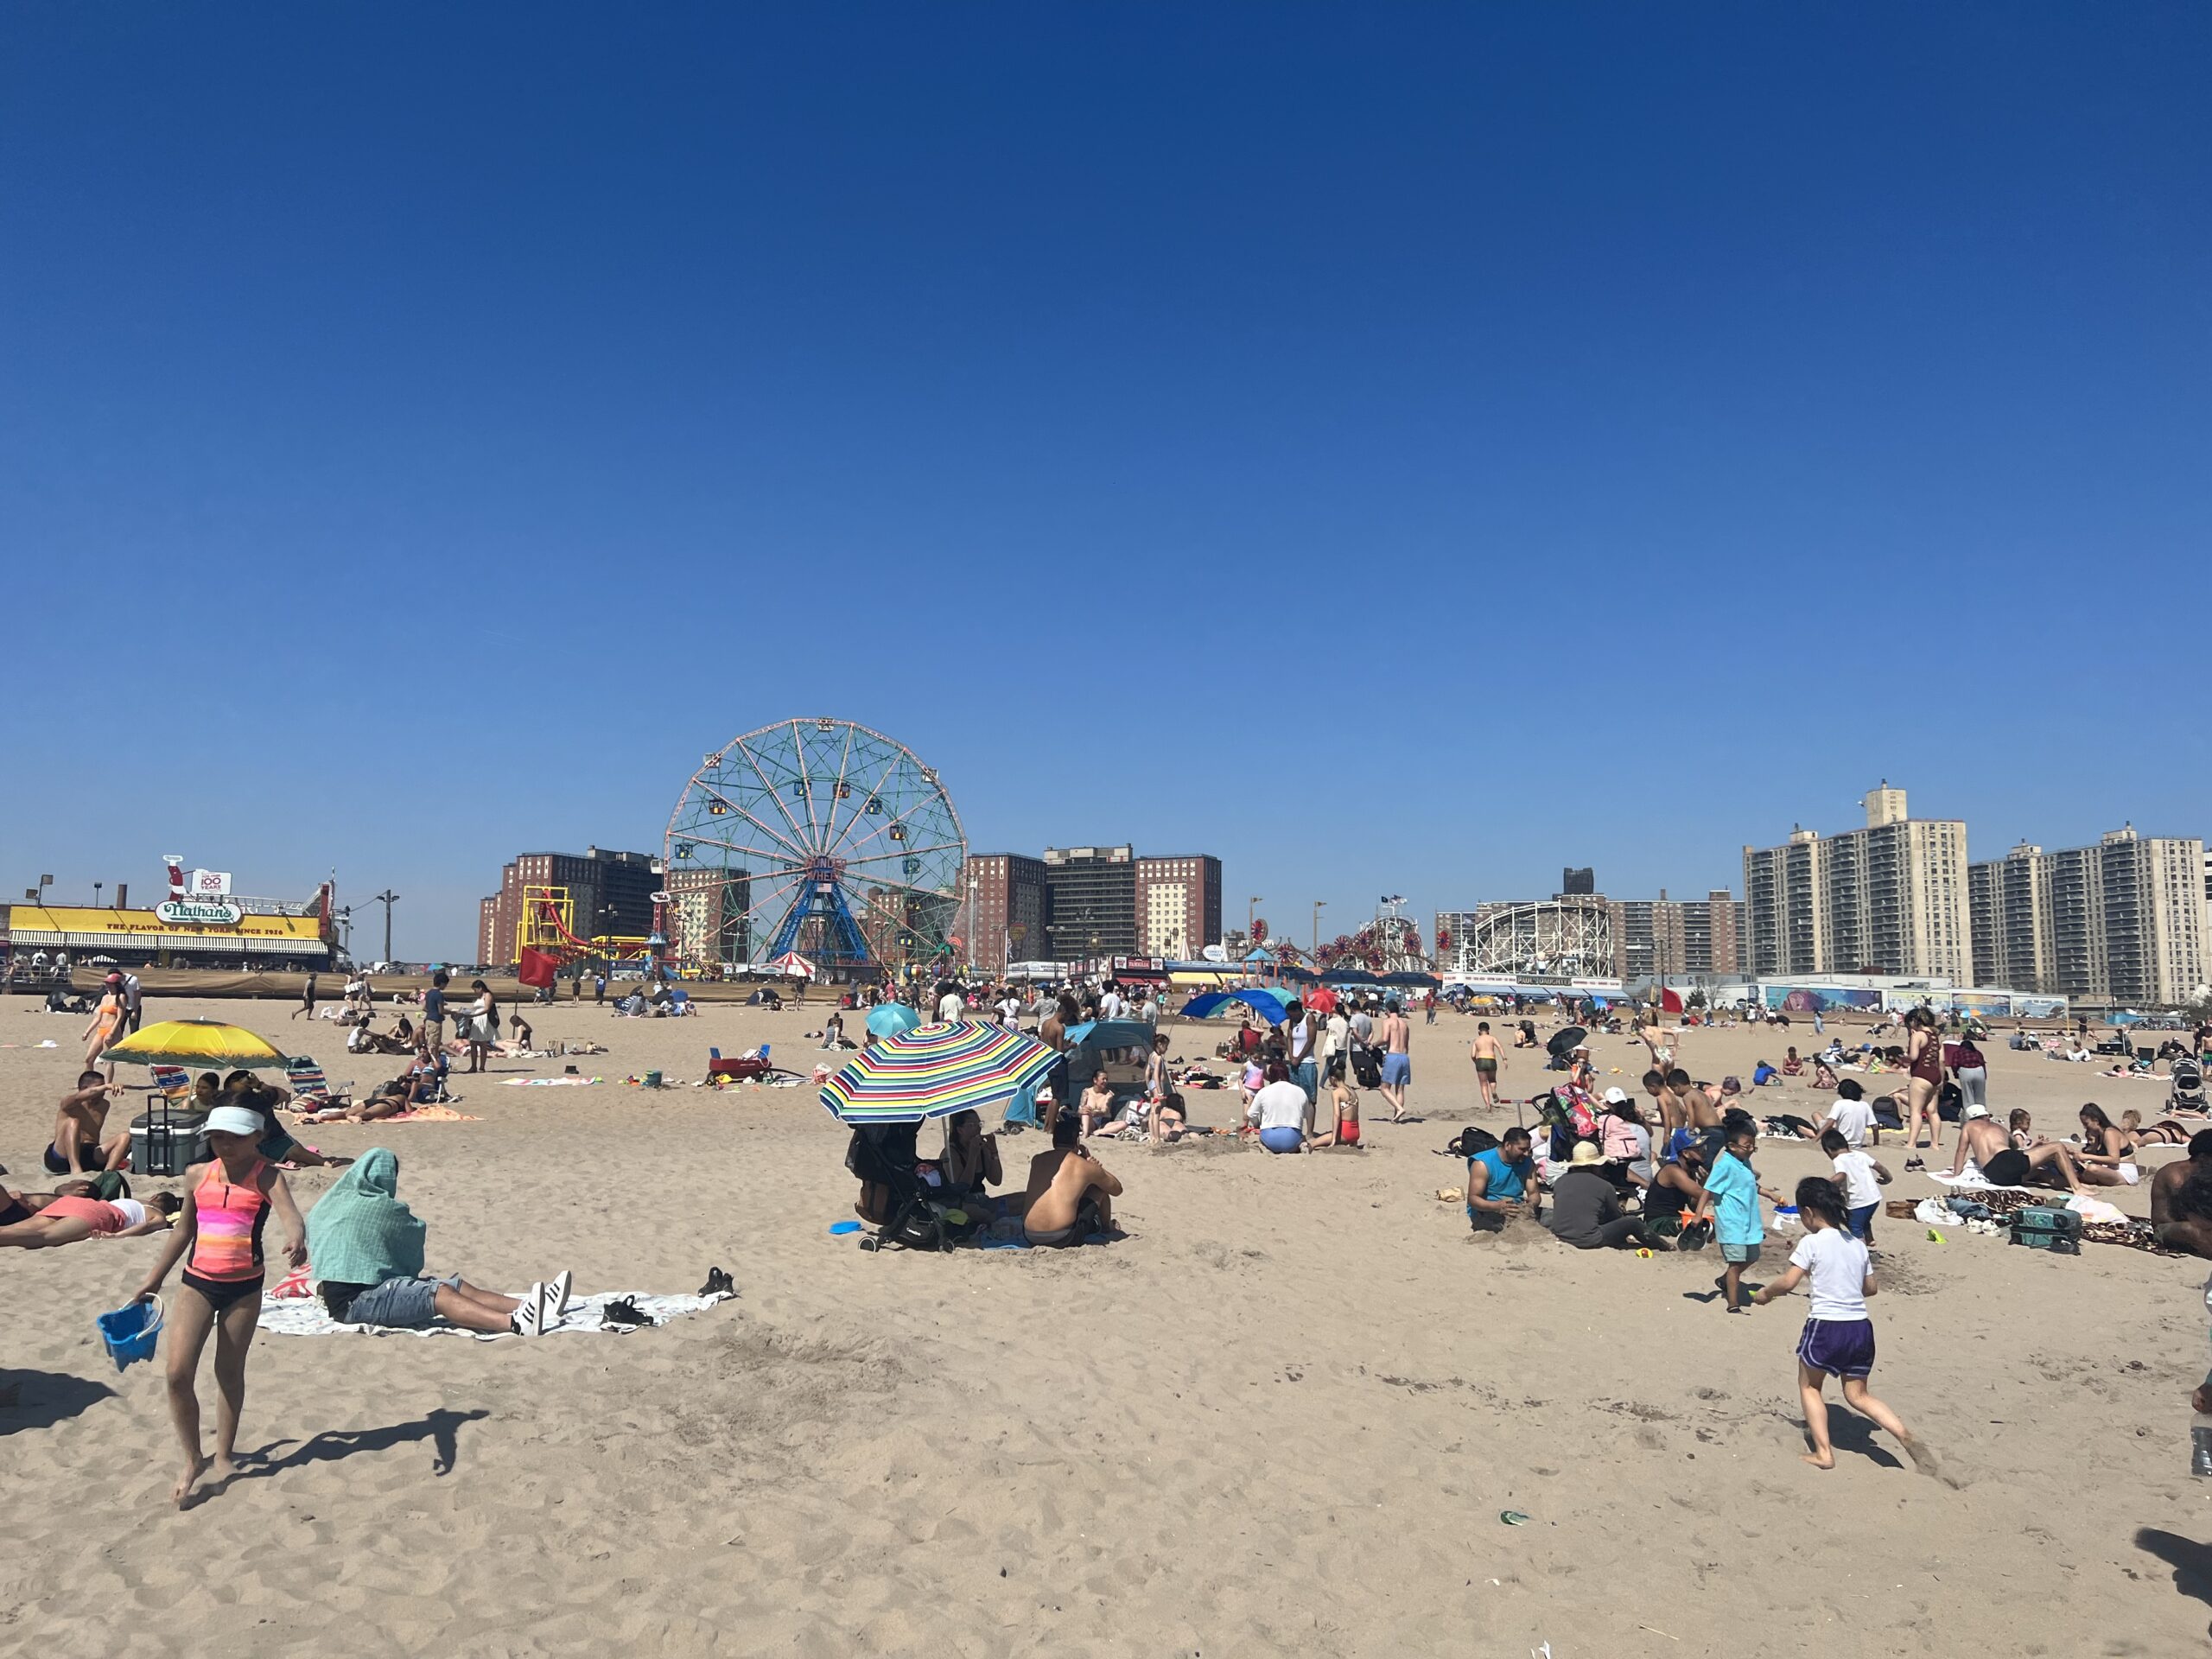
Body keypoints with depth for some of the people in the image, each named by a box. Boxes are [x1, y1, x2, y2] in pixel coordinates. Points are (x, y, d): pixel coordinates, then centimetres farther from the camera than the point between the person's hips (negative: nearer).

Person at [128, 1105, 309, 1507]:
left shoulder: (267, 1176, -8)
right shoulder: (197, 1175, 4)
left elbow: (288, 1212, -27)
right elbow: (183, 1229, 17)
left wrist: (296, 1239, -49)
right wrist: (154, 1278, 21)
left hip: (244, 1287, -3)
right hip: (197, 1283, 3)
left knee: (230, 1372, 11)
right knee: (178, 1374, -6)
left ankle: (223, 1455, 28)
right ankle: (192, 1461, 11)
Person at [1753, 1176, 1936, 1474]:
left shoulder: (1812, 1242, -10)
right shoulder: (1857, 1243, 9)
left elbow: (1787, 1283, -13)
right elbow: (1870, 1288, 16)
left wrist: (1765, 1293, 5)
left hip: (1825, 1326, -6)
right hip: (1860, 1326, 6)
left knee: (1809, 1386, 15)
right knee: (1857, 1395, 16)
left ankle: (1823, 1452, 9)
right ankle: (1906, 1438, -4)